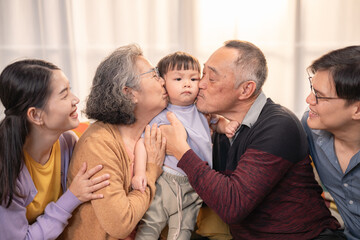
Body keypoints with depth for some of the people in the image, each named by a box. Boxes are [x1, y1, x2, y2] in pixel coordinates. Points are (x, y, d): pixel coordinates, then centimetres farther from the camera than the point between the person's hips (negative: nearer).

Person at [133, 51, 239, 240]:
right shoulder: (160, 116, -8)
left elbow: (216, 119, 23)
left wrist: (225, 125, 1)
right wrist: (139, 172, -21)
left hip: (194, 185, 4)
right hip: (165, 182, -3)